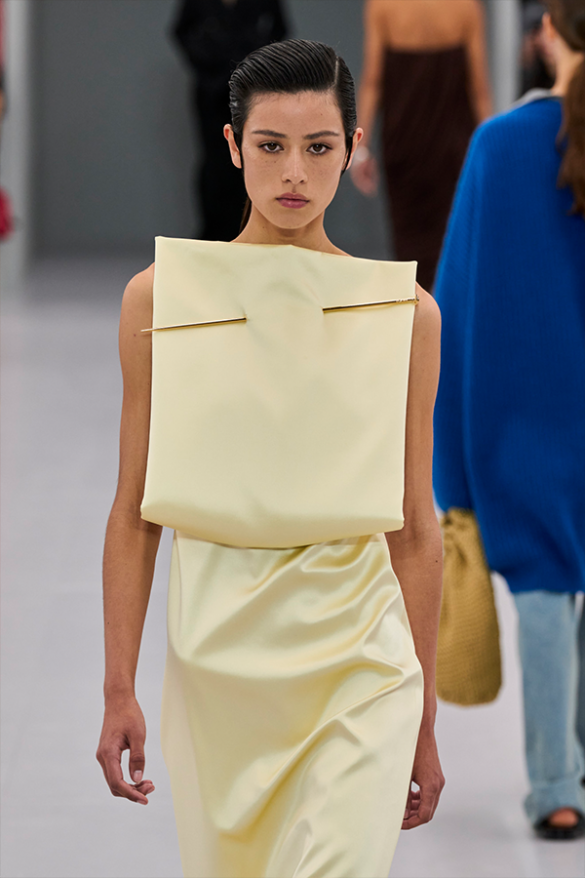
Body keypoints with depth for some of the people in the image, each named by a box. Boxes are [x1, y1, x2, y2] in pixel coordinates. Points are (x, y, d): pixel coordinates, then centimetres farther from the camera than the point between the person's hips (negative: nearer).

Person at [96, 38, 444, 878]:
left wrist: (425, 720, 7)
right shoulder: (159, 298, 1)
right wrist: (118, 691, -1)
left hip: (359, 665, -1)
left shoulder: (404, 312, 1)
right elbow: (134, 512, 3)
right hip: (213, 659, 1)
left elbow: (415, 526, 5)